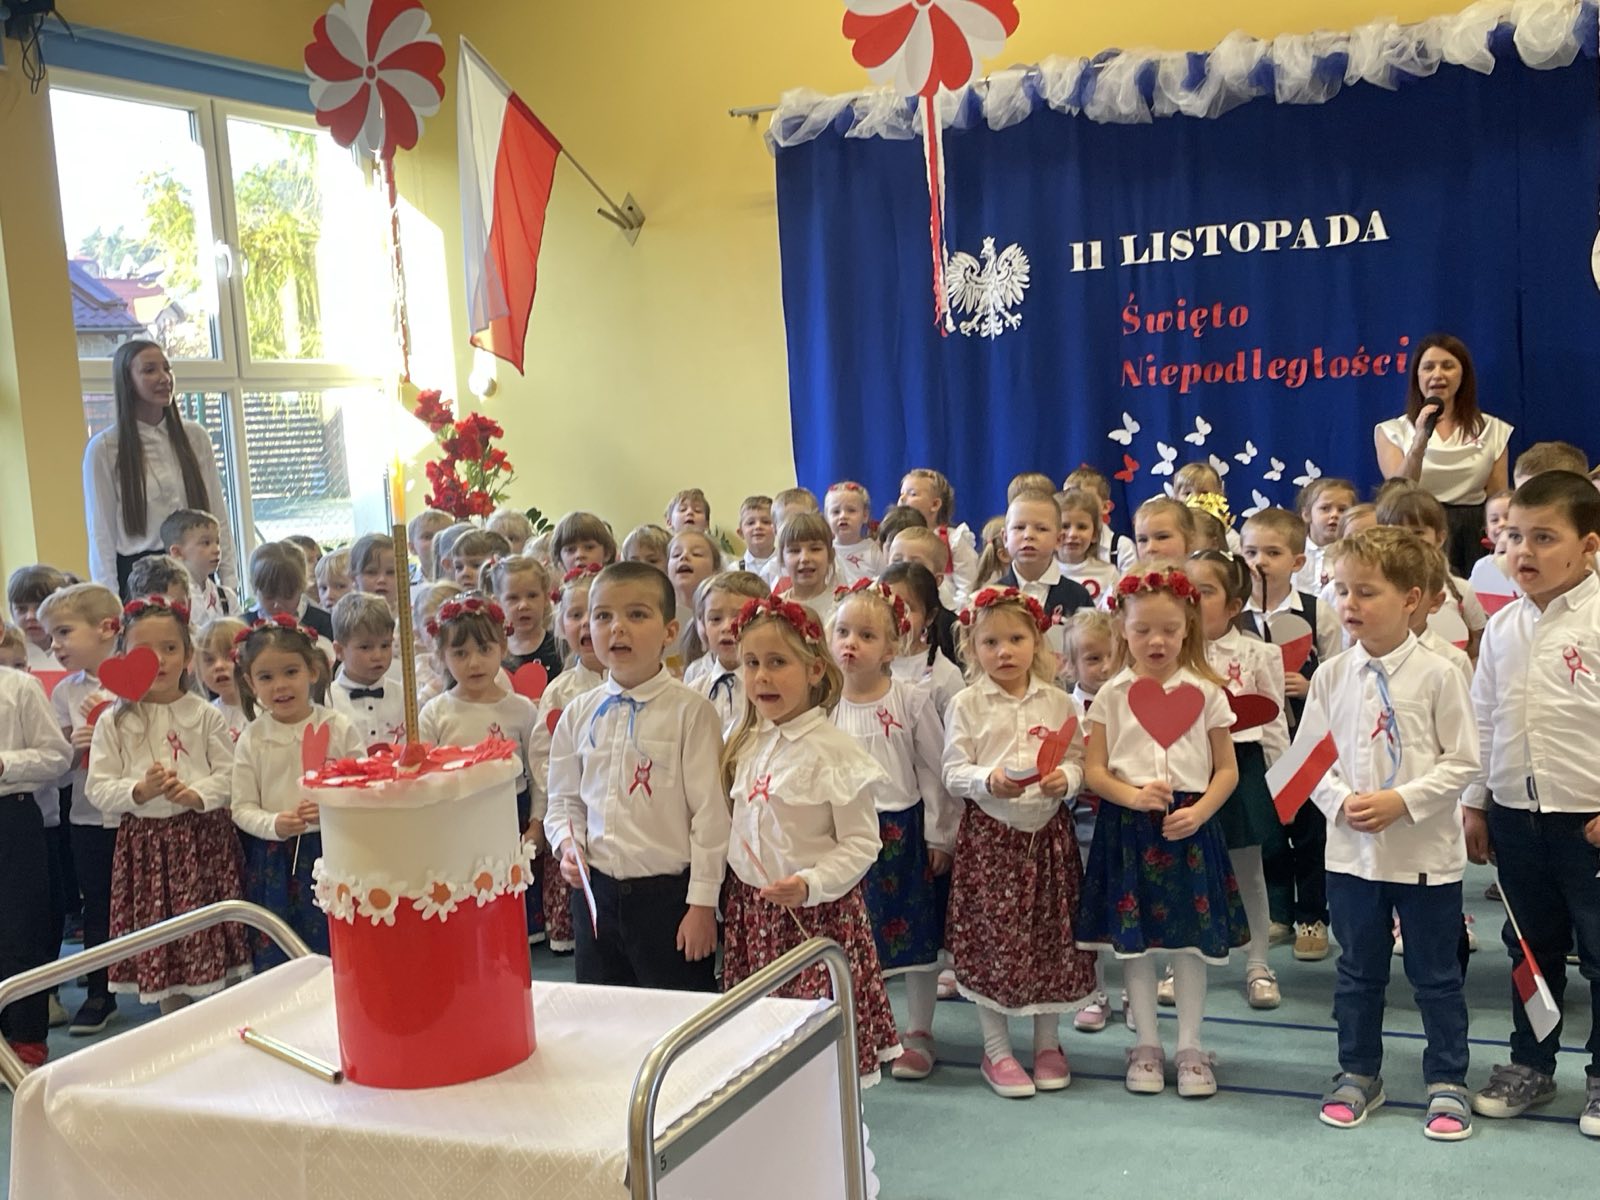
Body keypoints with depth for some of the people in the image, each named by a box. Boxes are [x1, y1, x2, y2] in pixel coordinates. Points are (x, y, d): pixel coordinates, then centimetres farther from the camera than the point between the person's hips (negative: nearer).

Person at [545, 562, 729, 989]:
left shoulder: (690, 712, -10)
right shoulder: (578, 715, 5)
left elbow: (710, 811, -10)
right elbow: (564, 799, 15)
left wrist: (702, 902, -11)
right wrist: (567, 844, -6)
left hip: (668, 891, -5)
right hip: (596, 891, 5)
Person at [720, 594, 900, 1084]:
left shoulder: (834, 749, -15)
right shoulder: (745, 745, 6)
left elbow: (861, 842, -13)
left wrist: (809, 885, -23)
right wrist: (724, 901, 6)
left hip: (814, 912, -6)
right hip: (748, 910, 6)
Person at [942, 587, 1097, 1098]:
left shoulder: (1058, 703, 5)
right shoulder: (966, 705, -2)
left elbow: (1077, 761, 4)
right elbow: (954, 773, -5)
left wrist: (1064, 779, -17)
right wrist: (989, 781, -23)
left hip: (1048, 831, 2)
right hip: (989, 831, -2)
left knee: (1052, 935, 8)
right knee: (991, 938, 1)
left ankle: (1048, 1042, 26)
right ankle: (996, 1049, 17)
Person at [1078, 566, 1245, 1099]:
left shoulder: (1205, 691, 2)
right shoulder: (1112, 695, 2)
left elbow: (1227, 769, 3)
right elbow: (1093, 770, -1)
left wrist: (1200, 811, -13)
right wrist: (1133, 796, -18)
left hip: (1188, 826, 0)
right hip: (1127, 828, 0)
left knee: (1189, 941, 5)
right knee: (1133, 940, 6)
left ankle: (1190, 1046, 18)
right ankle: (1146, 1044, 20)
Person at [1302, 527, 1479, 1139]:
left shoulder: (1437, 675, -10)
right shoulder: (1330, 676, 0)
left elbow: (1462, 761, -9)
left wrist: (1400, 801, -19)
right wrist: (1342, 803, -13)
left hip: (1425, 853, -3)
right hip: (1351, 851, 3)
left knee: (1435, 974, 9)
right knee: (1358, 969, 16)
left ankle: (1446, 1083, 24)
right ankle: (1358, 1075, 30)